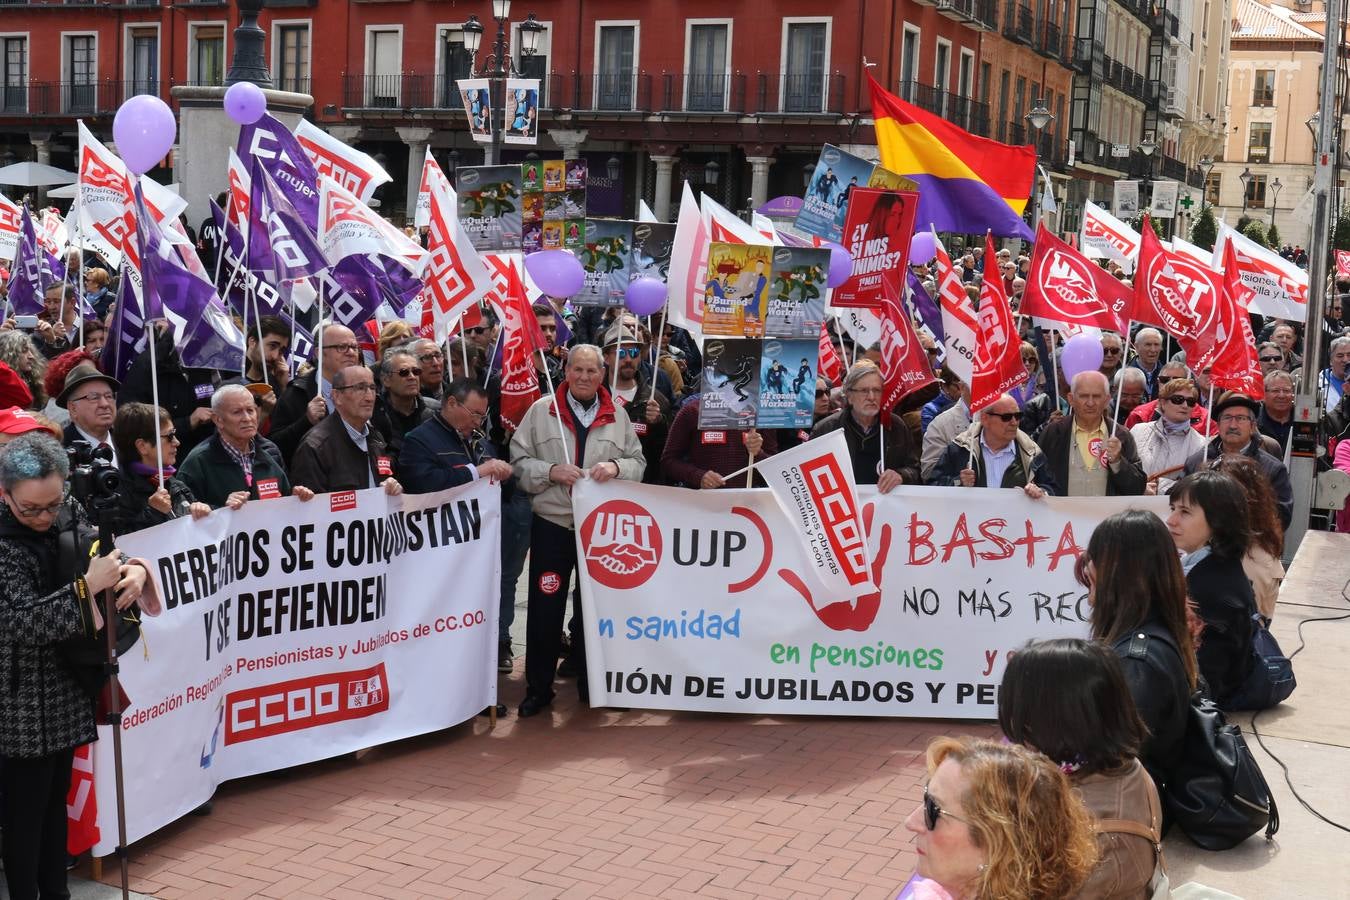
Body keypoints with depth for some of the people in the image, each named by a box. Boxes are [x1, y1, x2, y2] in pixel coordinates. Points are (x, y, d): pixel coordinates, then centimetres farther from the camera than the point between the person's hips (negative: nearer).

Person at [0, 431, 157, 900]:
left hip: (67, 687, 7)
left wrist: (133, 570, -16)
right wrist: (86, 586, -33)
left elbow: (103, 556, 7)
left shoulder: (68, 514, -2)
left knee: (57, 796, 17)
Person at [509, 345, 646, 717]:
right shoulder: (541, 410, 0)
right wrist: (551, 471, -18)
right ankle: (538, 687, 13)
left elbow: (638, 462, 8)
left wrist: (617, 467, -13)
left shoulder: (618, 416, 6)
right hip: (551, 523, -2)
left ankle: (591, 685, 23)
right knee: (544, 609, 2)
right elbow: (519, 460, -2)